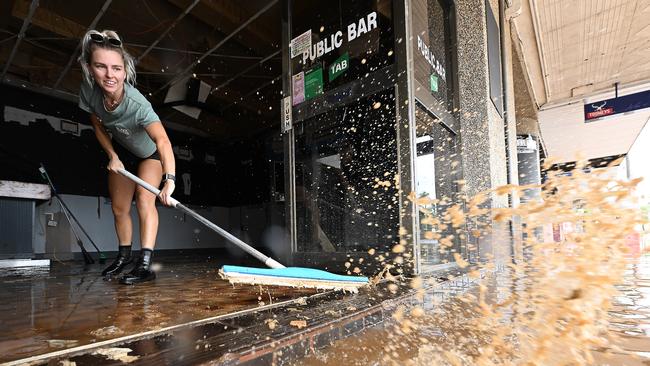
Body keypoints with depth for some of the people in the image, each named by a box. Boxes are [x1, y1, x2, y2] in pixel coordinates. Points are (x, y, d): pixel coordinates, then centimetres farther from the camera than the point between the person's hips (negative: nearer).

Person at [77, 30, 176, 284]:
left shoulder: (137, 105, -42)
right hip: (121, 152, 5)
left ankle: (145, 264, -22)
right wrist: (112, 156, -12)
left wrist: (169, 180, -70)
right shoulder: (89, 91, -25)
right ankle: (124, 255, 31)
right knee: (119, 207, 11)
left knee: (145, 199, -23)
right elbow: (99, 126, -5)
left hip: (151, 153, -5)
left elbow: (163, 141, -57)